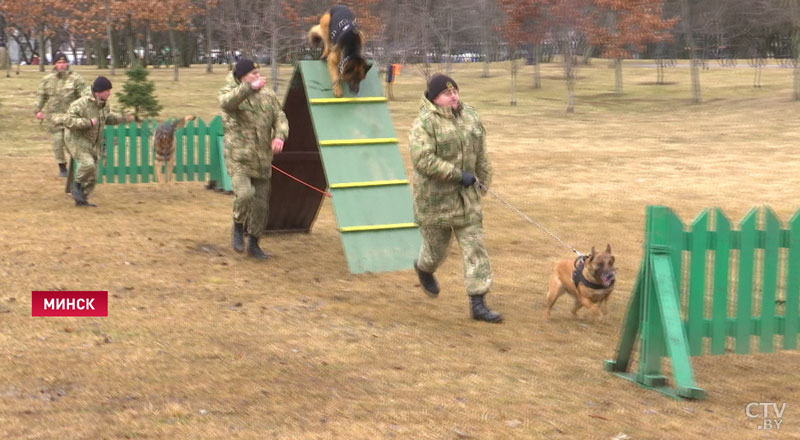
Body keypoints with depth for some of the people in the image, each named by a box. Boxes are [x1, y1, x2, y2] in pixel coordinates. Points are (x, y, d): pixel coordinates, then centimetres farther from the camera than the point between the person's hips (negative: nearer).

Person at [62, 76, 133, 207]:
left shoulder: (104, 104, 0)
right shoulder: (81, 104, -23)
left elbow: (107, 118, 21)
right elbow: (68, 121, -27)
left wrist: (124, 118, 9)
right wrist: (88, 122, -33)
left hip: (93, 144, 7)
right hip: (77, 141, -7)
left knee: (92, 176, 7)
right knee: (88, 164, -30)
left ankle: (81, 199, 22)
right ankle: (77, 184, -4)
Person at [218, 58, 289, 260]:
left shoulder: (267, 94, 8)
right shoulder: (229, 91, -6)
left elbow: (280, 118, 5)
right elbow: (226, 102, -30)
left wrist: (279, 136, -17)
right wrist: (250, 88, -43)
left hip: (262, 160, 5)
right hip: (238, 158, -5)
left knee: (261, 204, 8)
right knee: (244, 194, -25)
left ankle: (253, 245, 26)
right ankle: (238, 227, 4)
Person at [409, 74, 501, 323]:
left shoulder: (470, 116, 4)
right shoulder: (425, 123, -16)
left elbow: (481, 155, 14)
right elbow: (423, 159, -26)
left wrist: (483, 181, 17)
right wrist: (458, 175, -25)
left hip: (466, 197, 5)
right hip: (435, 197, -5)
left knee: (474, 246, 0)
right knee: (436, 247, 11)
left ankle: (477, 303, 2)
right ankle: (423, 268, 48)